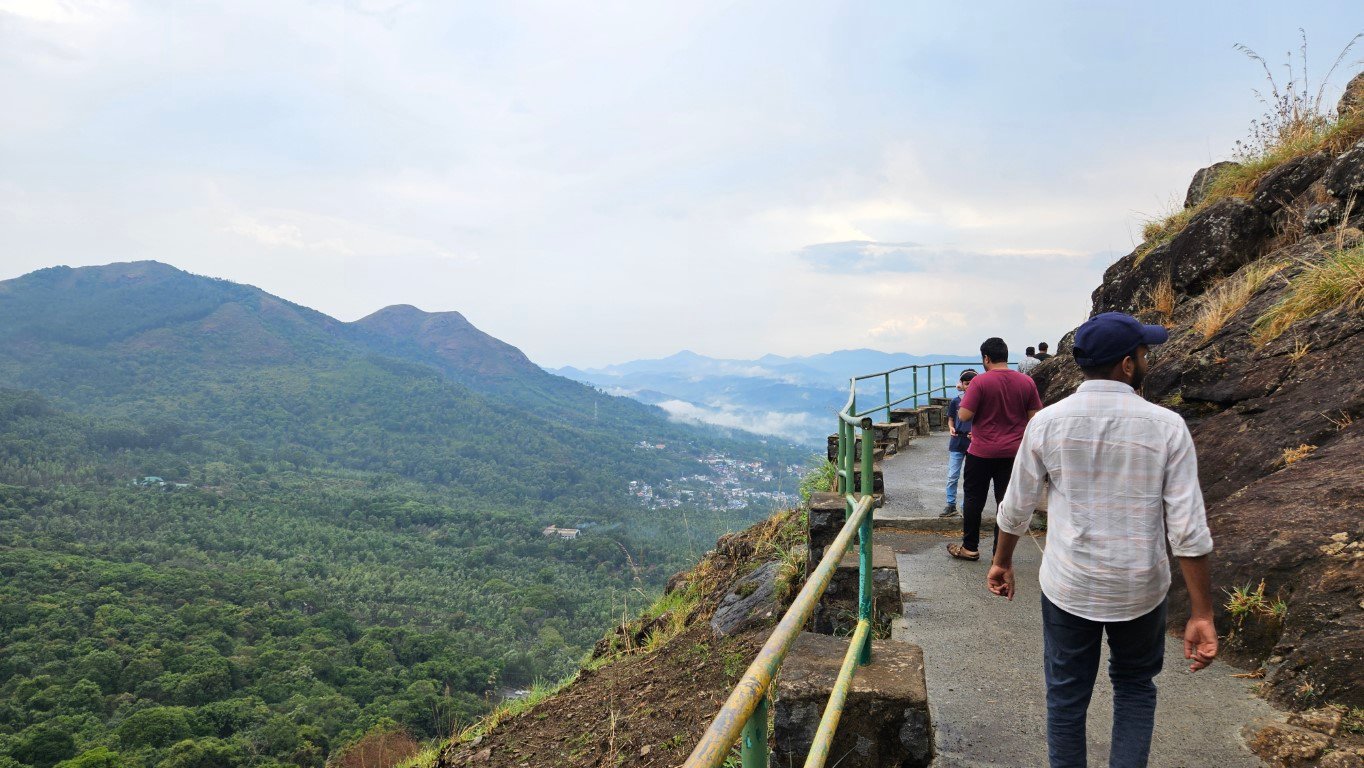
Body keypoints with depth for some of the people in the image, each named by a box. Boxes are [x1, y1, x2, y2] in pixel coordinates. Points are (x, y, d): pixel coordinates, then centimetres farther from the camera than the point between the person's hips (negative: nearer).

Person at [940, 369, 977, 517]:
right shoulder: (955, 402, 1)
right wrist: (951, 428, -11)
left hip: (974, 443, -1)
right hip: (957, 442, 1)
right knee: (952, 476, 2)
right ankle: (951, 505, 11)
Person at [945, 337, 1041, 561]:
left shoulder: (980, 382, -14)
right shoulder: (1027, 382, -1)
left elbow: (964, 416, -15)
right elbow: (1034, 417, 3)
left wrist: (964, 401, 4)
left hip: (982, 452, -3)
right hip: (1013, 452, 3)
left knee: (973, 499, 11)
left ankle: (970, 547, 20)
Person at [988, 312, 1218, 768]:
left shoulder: (1047, 422, -9)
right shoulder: (1166, 427, -12)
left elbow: (1016, 507, 0)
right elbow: (1188, 530, -12)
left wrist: (1002, 562, 16)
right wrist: (1202, 614, -6)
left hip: (1068, 588, 0)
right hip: (1138, 591, 0)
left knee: (1066, 697, 15)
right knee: (1134, 688, 24)